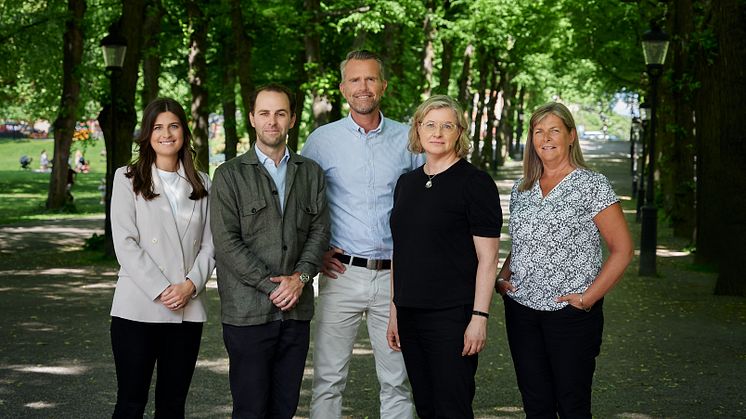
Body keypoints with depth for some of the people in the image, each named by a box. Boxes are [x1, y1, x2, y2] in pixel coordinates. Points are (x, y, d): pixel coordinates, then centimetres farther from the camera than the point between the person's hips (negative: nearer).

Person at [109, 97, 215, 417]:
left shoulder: (202, 185, 13)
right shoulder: (128, 179, 3)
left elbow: (209, 244, 9)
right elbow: (125, 244, -5)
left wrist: (191, 285, -8)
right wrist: (161, 290, -13)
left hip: (188, 311, 3)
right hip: (138, 309, -3)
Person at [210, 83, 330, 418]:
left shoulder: (311, 173, 13)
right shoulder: (230, 174, 1)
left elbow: (319, 231, 9)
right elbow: (227, 242, -7)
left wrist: (301, 277, -8)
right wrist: (272, 285, -12)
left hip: (296, 311, 3)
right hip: (247, 312, -3)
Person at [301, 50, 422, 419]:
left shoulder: (407, 140, 6)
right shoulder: (322, 139, 3)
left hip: (394, 276, 1)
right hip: (342, 273, -1)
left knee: (396, 382, 7)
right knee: (328, 380, 1)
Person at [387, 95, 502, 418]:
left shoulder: (475, 183, -7)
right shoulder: (407, 183, 12)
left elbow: (487, 259, -9)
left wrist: (479, 317, -15)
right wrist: (395, 312, 14)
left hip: (452, 316, -6)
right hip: (410, 315, 6)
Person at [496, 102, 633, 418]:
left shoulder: (592, 185, -5)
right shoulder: (520, 190, 13)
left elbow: (622, 249, -7)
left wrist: (589, 298, -13)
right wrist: (503, 277, 6)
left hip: (571, 312, -5)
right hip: (522, 310, 5)